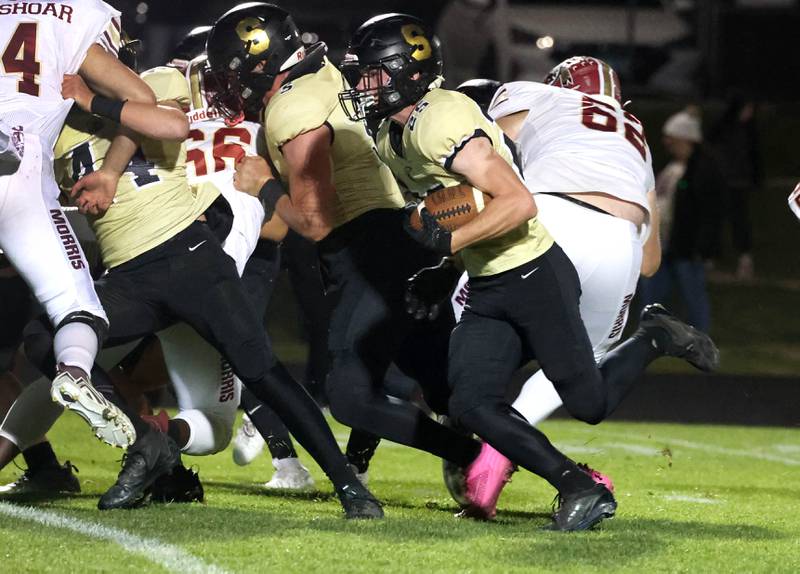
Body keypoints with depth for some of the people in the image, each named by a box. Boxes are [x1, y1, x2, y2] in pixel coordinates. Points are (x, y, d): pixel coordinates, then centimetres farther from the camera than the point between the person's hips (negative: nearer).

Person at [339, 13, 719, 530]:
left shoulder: (440, 123, -23)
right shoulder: (392, 141, 8)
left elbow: (518, 203, -28)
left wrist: (449, 241, -32)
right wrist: (439, 274, 14)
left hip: (535, 274, -9)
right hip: (487, 292, 9)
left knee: (589, 403, -1)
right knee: (470, 404, -7)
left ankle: (655, 340, 27)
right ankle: (579, 488, 1)